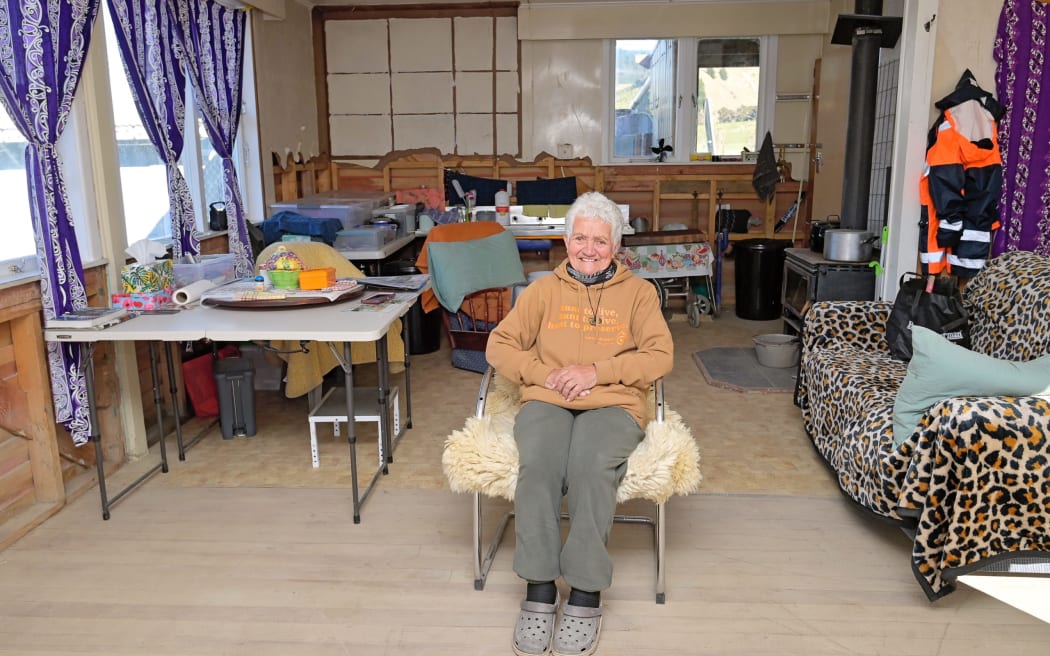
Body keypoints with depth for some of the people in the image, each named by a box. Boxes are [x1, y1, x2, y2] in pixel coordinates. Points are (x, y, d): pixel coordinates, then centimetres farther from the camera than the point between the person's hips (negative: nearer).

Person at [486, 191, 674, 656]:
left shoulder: (638, 291, 12)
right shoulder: (544, 290, 17)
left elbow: (660, 356, 1)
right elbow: (499, 345, 10)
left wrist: (597, 371, -11)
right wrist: (543, 373, -7)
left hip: (613, 404, -1)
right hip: (546, 401, 1)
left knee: (591, 466, -34)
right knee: (538, 463, -32)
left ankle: (586, 597, -24)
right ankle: (539, 592, -25)